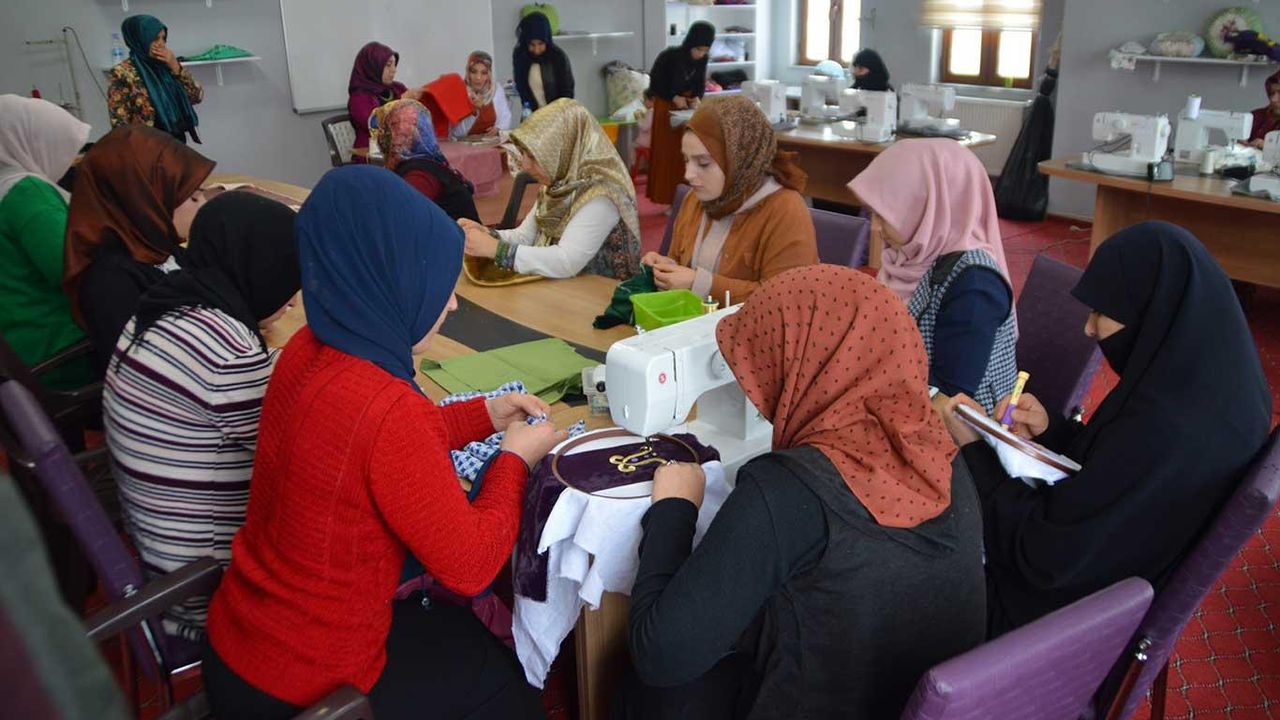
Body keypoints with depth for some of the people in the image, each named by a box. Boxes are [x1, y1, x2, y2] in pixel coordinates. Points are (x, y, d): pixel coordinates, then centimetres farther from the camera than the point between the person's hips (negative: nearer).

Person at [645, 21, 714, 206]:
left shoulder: (702, 60, -6)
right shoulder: (668, 57, -20)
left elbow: (701, 84, 6)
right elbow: (654, 84, -13)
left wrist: (696, 98, -14)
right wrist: (674, 97, -22)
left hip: (688, 109, 5)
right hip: (666, 108, -4)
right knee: (668, 153, -1)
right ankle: (668, 200, 4)